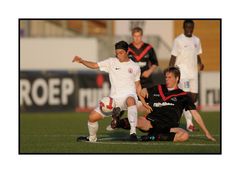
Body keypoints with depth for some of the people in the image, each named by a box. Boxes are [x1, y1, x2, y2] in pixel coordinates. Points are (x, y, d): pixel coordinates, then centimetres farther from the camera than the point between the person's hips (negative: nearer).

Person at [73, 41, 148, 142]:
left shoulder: (135, 67, 8)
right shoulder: (111, 62, 9)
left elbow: (137, 85, 16)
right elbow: (94, 65, 3)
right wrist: (81, 61, -13)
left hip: (129, 96, -3)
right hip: (114, 98, 3)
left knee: (130, 100, -42)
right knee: (92, 117, -1)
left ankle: (133, 132, -48)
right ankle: (92, 138, 29)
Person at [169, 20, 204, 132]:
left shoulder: (196, 40, 13)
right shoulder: (178, 40, -5)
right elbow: (173, 57, -5)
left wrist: (200, 63, 0)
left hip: (193, 72, 6)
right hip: (182, 71, -6)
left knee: (194, 97, 3)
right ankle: (189, 123, -14)